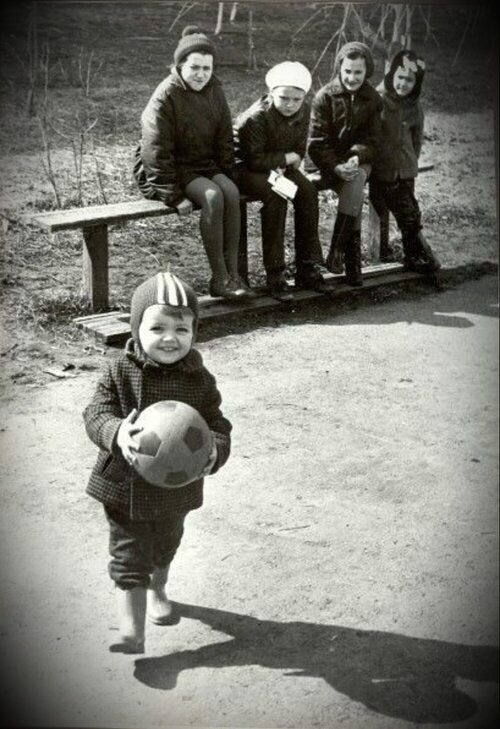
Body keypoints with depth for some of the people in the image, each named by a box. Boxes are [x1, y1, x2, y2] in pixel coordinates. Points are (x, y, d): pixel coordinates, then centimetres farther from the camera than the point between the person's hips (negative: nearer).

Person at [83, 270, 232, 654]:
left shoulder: (199, 380, -11)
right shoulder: (120, 371, -15)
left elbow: (217, 424, -9)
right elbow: (96, 413, -19)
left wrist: (214, 451, -33)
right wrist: (116, 433, -43)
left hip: (176, 488, 3)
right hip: (126, 487, -3)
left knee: (165, 546, 27)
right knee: (129, 558, -3)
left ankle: (157, 590, 56)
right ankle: (132, 630, 0)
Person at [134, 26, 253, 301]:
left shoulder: (214, 90, 5)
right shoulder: (165, 97, -15)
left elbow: (225, 138, 13)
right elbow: (157, 152, -17)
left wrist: (225, 176, 2)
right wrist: (174, 196, -21)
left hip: (204, 165, 6)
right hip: (165, 172, -6)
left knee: (231, 192, -25)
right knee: (212, 196, -31)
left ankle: (233, 272, -23)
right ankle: (219, 278, -26)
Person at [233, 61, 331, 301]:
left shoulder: (303, 111, -4)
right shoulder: (255, 117, -25)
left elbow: (299, 151, 2)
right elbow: (256, 160, -26)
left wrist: (283, 166, -17)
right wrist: (287, 158, -16)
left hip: (278, 166, 6)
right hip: (245, 168, -6)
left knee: (308, 191, -18)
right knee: (274, 195, -32)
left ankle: (308, 268, -13)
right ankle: (274, 274, -29)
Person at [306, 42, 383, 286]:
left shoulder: (372, 99, 6)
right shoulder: (325, 97, -3)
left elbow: (371, 141, 4)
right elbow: (316, 143, -7)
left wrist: (356, 159, -18)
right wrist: (336, 167, -23)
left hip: (357, 160, 2)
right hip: (325, 163, -2)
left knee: (355, 181, -33)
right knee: (354, 192, -31)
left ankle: (337, 251, -28)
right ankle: (352, 256, -23)